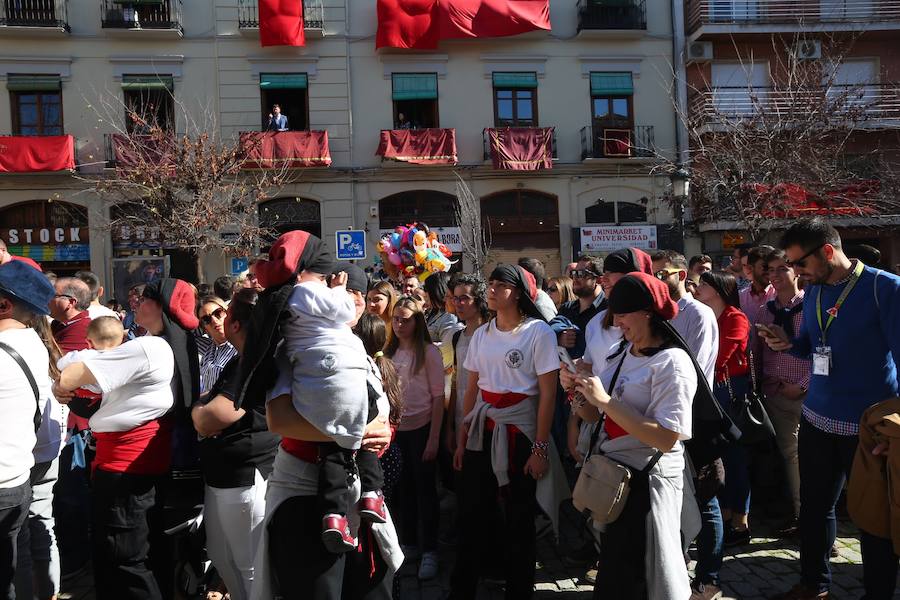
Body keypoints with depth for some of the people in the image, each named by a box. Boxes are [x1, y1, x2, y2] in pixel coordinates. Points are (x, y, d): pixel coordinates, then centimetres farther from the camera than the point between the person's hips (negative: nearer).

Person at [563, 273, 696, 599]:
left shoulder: (672, 363, -16)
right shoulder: (622, 354, 7)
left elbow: (667, 439, -25)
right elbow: (597, 416, 12)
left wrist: (604, 400, -25)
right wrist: (576, 390, -8)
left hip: (646, 483, -7)